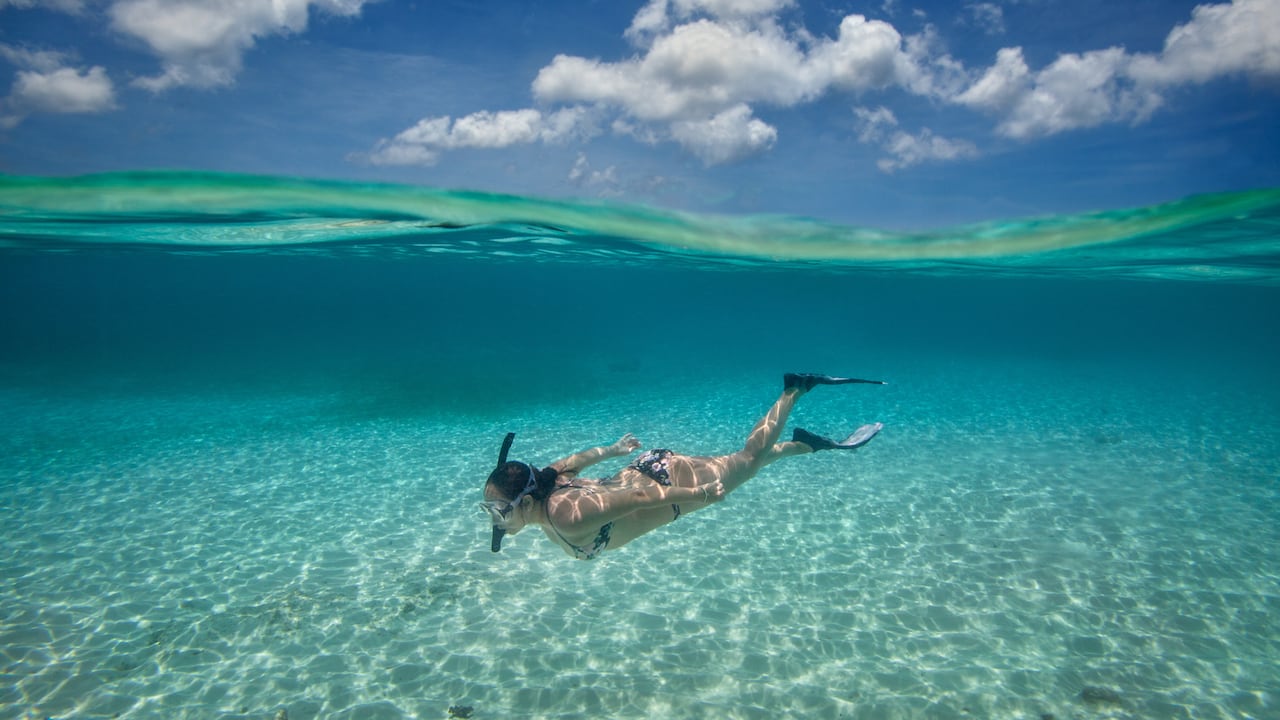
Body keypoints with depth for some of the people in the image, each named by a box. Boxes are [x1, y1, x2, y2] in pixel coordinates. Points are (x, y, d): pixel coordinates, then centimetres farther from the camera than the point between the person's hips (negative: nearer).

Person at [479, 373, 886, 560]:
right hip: (645, 471, 7)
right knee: (749, 460, 25)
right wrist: (612, 450, 23)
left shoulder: (566, 516, -36)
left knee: (751, 457, 17)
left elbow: (639, 499, -33)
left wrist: (699, 495, -24)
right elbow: (576, 460, 8)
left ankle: (795, 390, 28)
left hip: (668, 480, -7)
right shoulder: (544, 481, -11)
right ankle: (809, 444, 43)